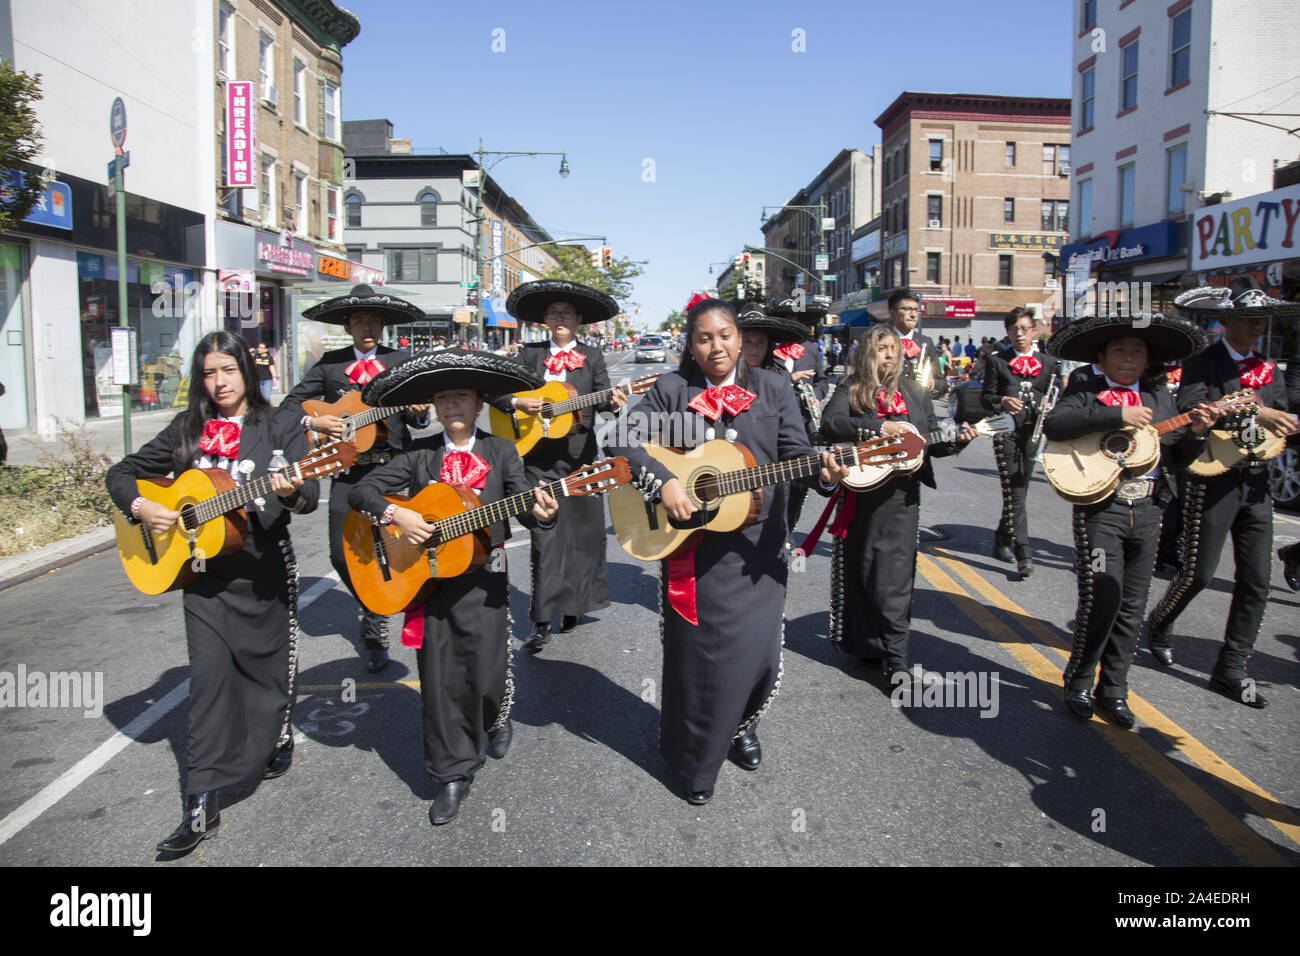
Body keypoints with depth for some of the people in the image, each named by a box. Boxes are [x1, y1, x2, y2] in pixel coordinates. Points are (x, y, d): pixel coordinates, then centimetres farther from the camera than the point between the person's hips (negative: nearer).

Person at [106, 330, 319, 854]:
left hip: (264, 570, -1)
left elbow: (309, 494, -12)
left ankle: (278, 736, 43)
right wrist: (141, 507, -7)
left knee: (268, 666, 11)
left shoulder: (279, 426, -2)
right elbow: (121, 473, 13)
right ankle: (202, 805, -1)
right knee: (209, 675, -4)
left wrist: (291, 492, -34)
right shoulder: (187, 431, 6)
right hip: (203, 572, 2)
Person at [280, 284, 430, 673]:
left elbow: (413, 415, 6)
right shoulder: (329, 364, 9)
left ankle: (373, 629, 14)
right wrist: (313, 421, -10)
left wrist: (419, 413, -17)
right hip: (346, 468, 2)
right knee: (341, 553, 0)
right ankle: (371, 607, 28)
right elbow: (290, 403, 9)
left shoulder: (401, 361, 8)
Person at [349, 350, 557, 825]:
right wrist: (395, 515, -15)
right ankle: (453, 773, 19)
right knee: (440, 678, 4)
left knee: (486, 672, 1)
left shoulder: (501, 451, 4)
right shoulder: (419, 455, 5)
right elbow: (360, 490, 2)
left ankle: (495, 720, 37)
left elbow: (523, 504, -4)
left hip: (484, 579, -1)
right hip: (427, 578, 1)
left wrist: (539, 512, -27)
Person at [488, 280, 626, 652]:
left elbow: (600, 394, -3)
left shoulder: (592, 356, 10)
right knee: (545, 536, -5)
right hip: (539, 454, -1)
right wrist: (517, 403, -11)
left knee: (584, 530, 5)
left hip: (580, 453, 1)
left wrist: (612, 401, -24)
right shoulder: (530, 354, 9)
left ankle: (572, 605, 21)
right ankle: (542, 621, -3)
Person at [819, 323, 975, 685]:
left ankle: (895, 658, 0)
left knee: (893, 576, -3)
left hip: (900, 495, 1)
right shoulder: (851, 390, 4)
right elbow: (829, 424, -14)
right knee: (859, 570, 7)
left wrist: (957, 439, -5)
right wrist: (881, 428, -20)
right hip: (860, 494, -1)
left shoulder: (915, 393, 13)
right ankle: (862, 642, 23)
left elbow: (935, 440, 16)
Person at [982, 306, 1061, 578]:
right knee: (1014, 493, -10)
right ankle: (1023, 554, -11)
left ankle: (1001, 542, 28)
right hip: (1007, 431, -3)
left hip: (1034, 432, 3)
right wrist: (1002, 401, -19)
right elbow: (985, 397, 2)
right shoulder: (996, 361, 7)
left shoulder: (1048, 362, 14)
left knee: (1018, 491, 10)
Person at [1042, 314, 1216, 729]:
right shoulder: (1087, 392, 0)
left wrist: (1197, 434, -4)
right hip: (1100, 508, -5)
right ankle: (1078, 683, 13)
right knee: (1100, 600, -8)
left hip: (1148, 510, 5)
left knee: (1132, 608, 9)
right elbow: (1053, 424, -20)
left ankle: (1113, 690, 21)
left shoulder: (1159, 396, 14)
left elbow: (1177, 460, 16)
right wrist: (1118, 416, -22)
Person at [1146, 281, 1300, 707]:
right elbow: (1190, 413, -24)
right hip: (1215, 480, -6)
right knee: (1198, 573, 0)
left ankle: (1230, 670, 13)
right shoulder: (1202, 363, -7)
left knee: (1256, 581, 4)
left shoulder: (1265, 368, 14)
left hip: (1256, 483, 6)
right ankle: (1159, 624, 30)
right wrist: (1253, 413, -29)